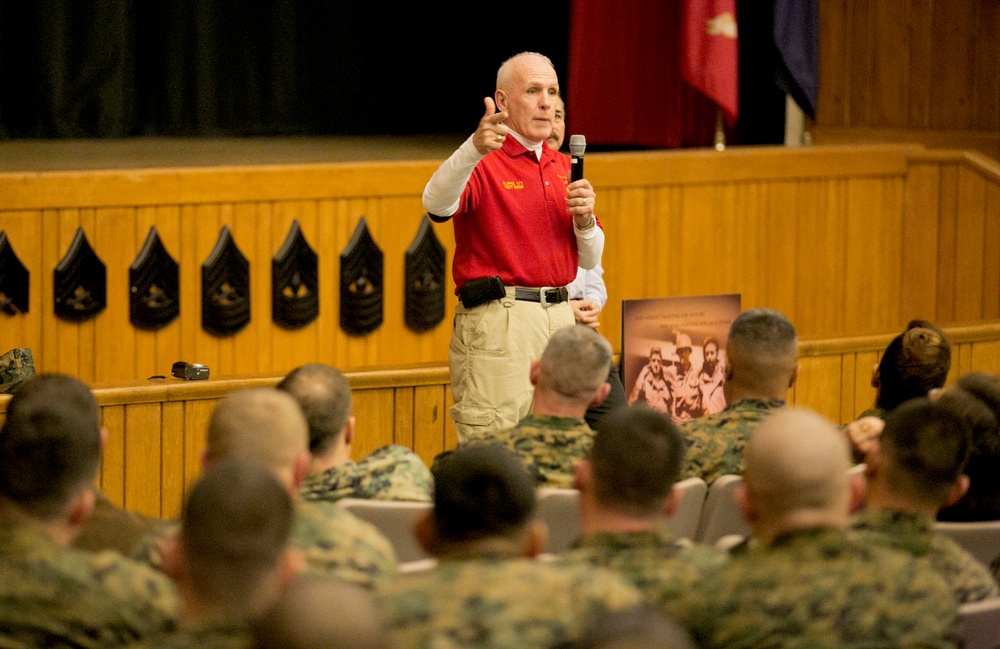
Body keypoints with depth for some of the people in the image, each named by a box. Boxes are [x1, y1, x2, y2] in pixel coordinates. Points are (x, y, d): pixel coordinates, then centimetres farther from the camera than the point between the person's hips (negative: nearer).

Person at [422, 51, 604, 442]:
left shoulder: (563, 168, 19)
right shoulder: (482, 164, -4)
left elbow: (590, 259, 21)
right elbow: (436, 204, -26)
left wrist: (584, 219, -1)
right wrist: (474, 149, -41)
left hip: (560, 318, 7)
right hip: (498, 322, -7)